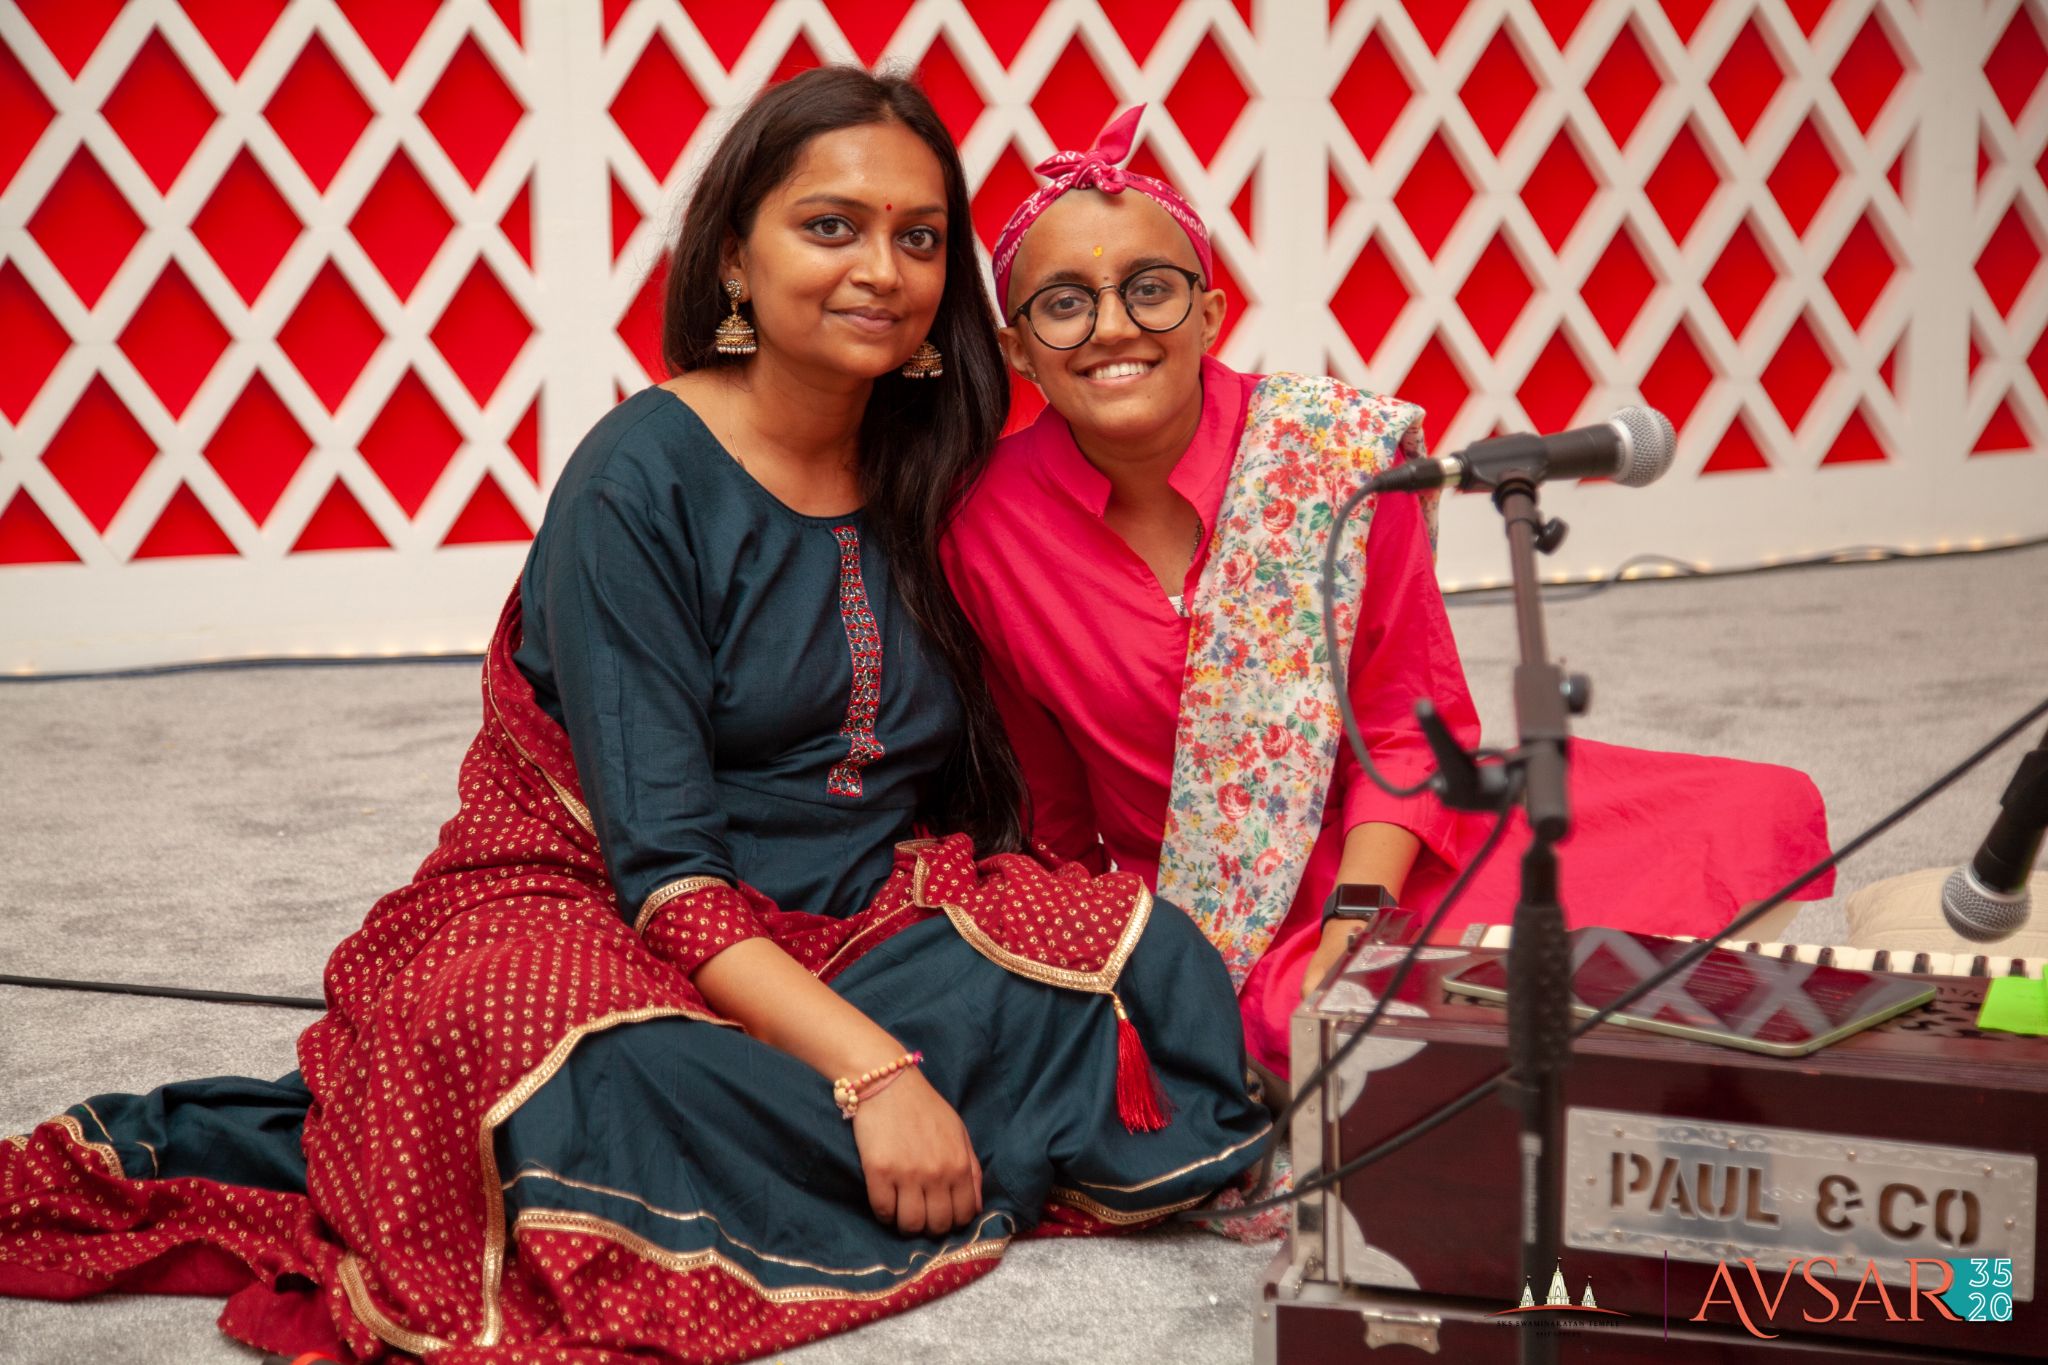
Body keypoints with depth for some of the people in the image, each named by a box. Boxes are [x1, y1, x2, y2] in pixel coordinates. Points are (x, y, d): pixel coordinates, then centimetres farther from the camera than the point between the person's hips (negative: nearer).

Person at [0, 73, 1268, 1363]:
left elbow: (966, 783, 11)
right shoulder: (640, 481, -10)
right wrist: (872, 1067, -29)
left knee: (1152, 965, -21)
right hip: (610, 925, -6)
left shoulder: (928, 480, 8)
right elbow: (663, 863, -17)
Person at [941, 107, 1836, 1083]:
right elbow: (1053, 817, 4)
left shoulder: (1337, 447, -10)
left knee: (1762, 819, -15)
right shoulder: (985, 532, -8)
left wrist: (1351, 936, -17)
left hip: (1391, 855, 3)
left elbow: (1411, 721, -6)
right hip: (1207, 943, -2)